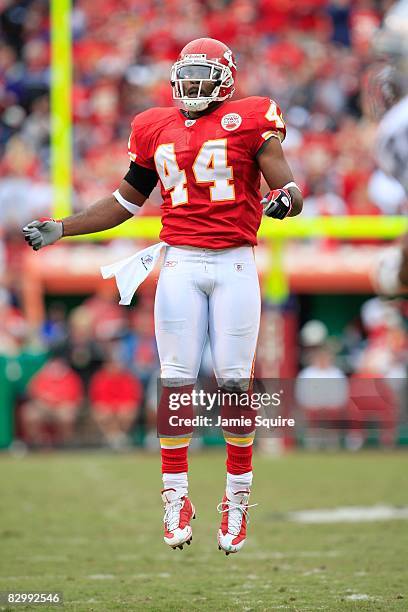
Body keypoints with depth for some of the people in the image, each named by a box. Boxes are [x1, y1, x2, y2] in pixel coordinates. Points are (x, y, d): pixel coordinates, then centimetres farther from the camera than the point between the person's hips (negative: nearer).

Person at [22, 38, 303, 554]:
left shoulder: (248, 120, 0)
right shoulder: (156, 129, 12)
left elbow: (286, 186, -6)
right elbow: (124, 202, 22)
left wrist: (285, 198, -30)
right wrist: (59, 229, 17)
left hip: (235, 265, -3)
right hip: (180, 262, 3)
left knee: (235, 382, -3)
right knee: (176, 381, -3)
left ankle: (237, 502, 8)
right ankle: (176, 501, 4)